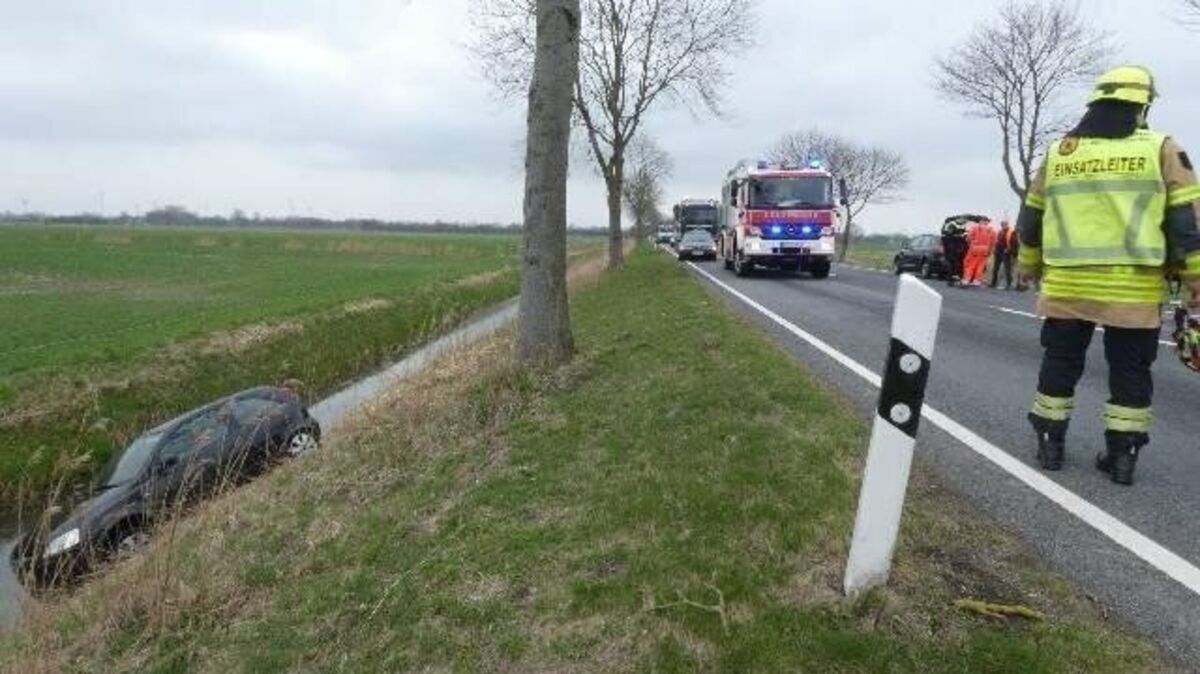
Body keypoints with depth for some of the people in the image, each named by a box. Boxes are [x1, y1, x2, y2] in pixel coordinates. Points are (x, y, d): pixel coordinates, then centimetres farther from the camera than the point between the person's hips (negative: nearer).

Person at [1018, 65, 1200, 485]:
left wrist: (1029, 268, 28)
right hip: (1133, 290, -2)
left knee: (1060, 365, 12)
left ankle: (1050, 444, 19)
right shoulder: (1161, 149, 1)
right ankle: (1121, 456, 14)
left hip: (1066, 286, 2)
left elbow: (1030, 221, 16)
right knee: (1130, 372, 9)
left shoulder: (1058, 153, 9)